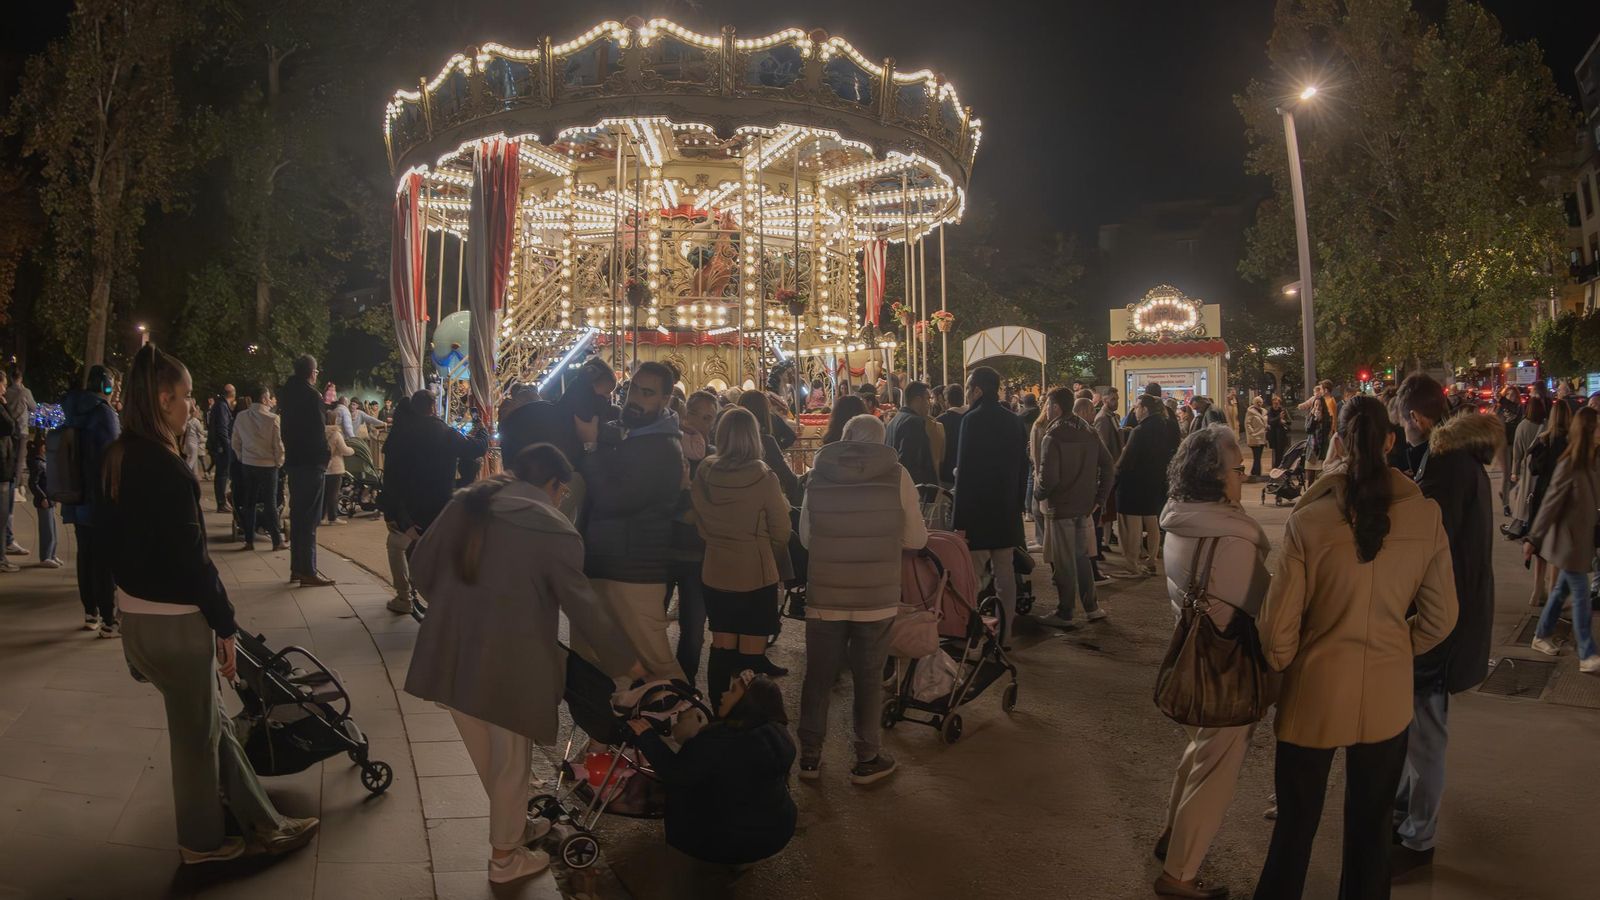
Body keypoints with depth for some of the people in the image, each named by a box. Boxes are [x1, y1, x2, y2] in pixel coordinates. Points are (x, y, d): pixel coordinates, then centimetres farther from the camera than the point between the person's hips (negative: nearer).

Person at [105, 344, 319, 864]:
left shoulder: (118, 459, 5)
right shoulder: (168, 470, -23)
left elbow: (122, 539, 14)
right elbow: (192, 558, -22)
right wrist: (224, 624, -14)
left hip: (135, 612, 9)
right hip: (174, 621, -9)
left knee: (209, 719, 18)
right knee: (196, 732, 9)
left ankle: (262, 821, 30)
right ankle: (202, 841, 27)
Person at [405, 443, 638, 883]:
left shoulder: (463, 504, 4)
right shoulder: (554, 531, -13)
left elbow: (421, 563, 12)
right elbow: (584, 606, -10)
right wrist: (623, 661, 1)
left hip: (450, 653, 6)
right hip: (507, 662, -6)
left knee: (485, 756, 24)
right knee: (510, 760, 15)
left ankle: (513, 824, 45)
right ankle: (505, 856, 32)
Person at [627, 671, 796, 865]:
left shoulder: (719, 741, -29)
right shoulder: (780, 735, -11)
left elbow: (674, 773, -19)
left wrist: (647, 736, -7)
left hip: (730, 843, -6)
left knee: (678, 790, 13)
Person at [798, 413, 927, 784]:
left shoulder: (818, 475, -1)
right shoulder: (896, 475, -7)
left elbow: (805, 537, 7)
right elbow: (916, 539, -1)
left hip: (825, 596, 2)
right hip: (877, 597, -1)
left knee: (818, 677, 14)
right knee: (869, 679, 11)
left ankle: (809, 756, 24)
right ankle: (866, 760, 21)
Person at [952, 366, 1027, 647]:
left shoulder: (973, 420, -14)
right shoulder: (1014, 421, 8)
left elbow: (965, 472, -17)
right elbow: (1022, 468, 13)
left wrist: (959, 519, -15)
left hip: (977, 510, -7)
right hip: (1007, 510, 7)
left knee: (973, 574, -3)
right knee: (1005, 572, 12)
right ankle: (1005, 633, 19)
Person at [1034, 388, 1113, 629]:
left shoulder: (1052, 437, -17)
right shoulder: (1089, 433, 6)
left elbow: (1048, 478, -23)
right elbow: (1107, 464, 8)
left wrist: (1038, 492, -3)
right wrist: (1099, 498, 11)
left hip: (1060, 508, -7)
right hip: (1085, 507, 7)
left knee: (1064, 563, 2)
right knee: (1082, 557, 18)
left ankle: (1065, 614, 11)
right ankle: (1091, 607, 23)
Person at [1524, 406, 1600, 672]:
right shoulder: (1570, 466, -20)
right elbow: (1550, 504, -18)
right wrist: (1533, 539, -16)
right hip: (1568, 541, -8)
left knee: (1562, 590, 18)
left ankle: (1541, 636, 32)